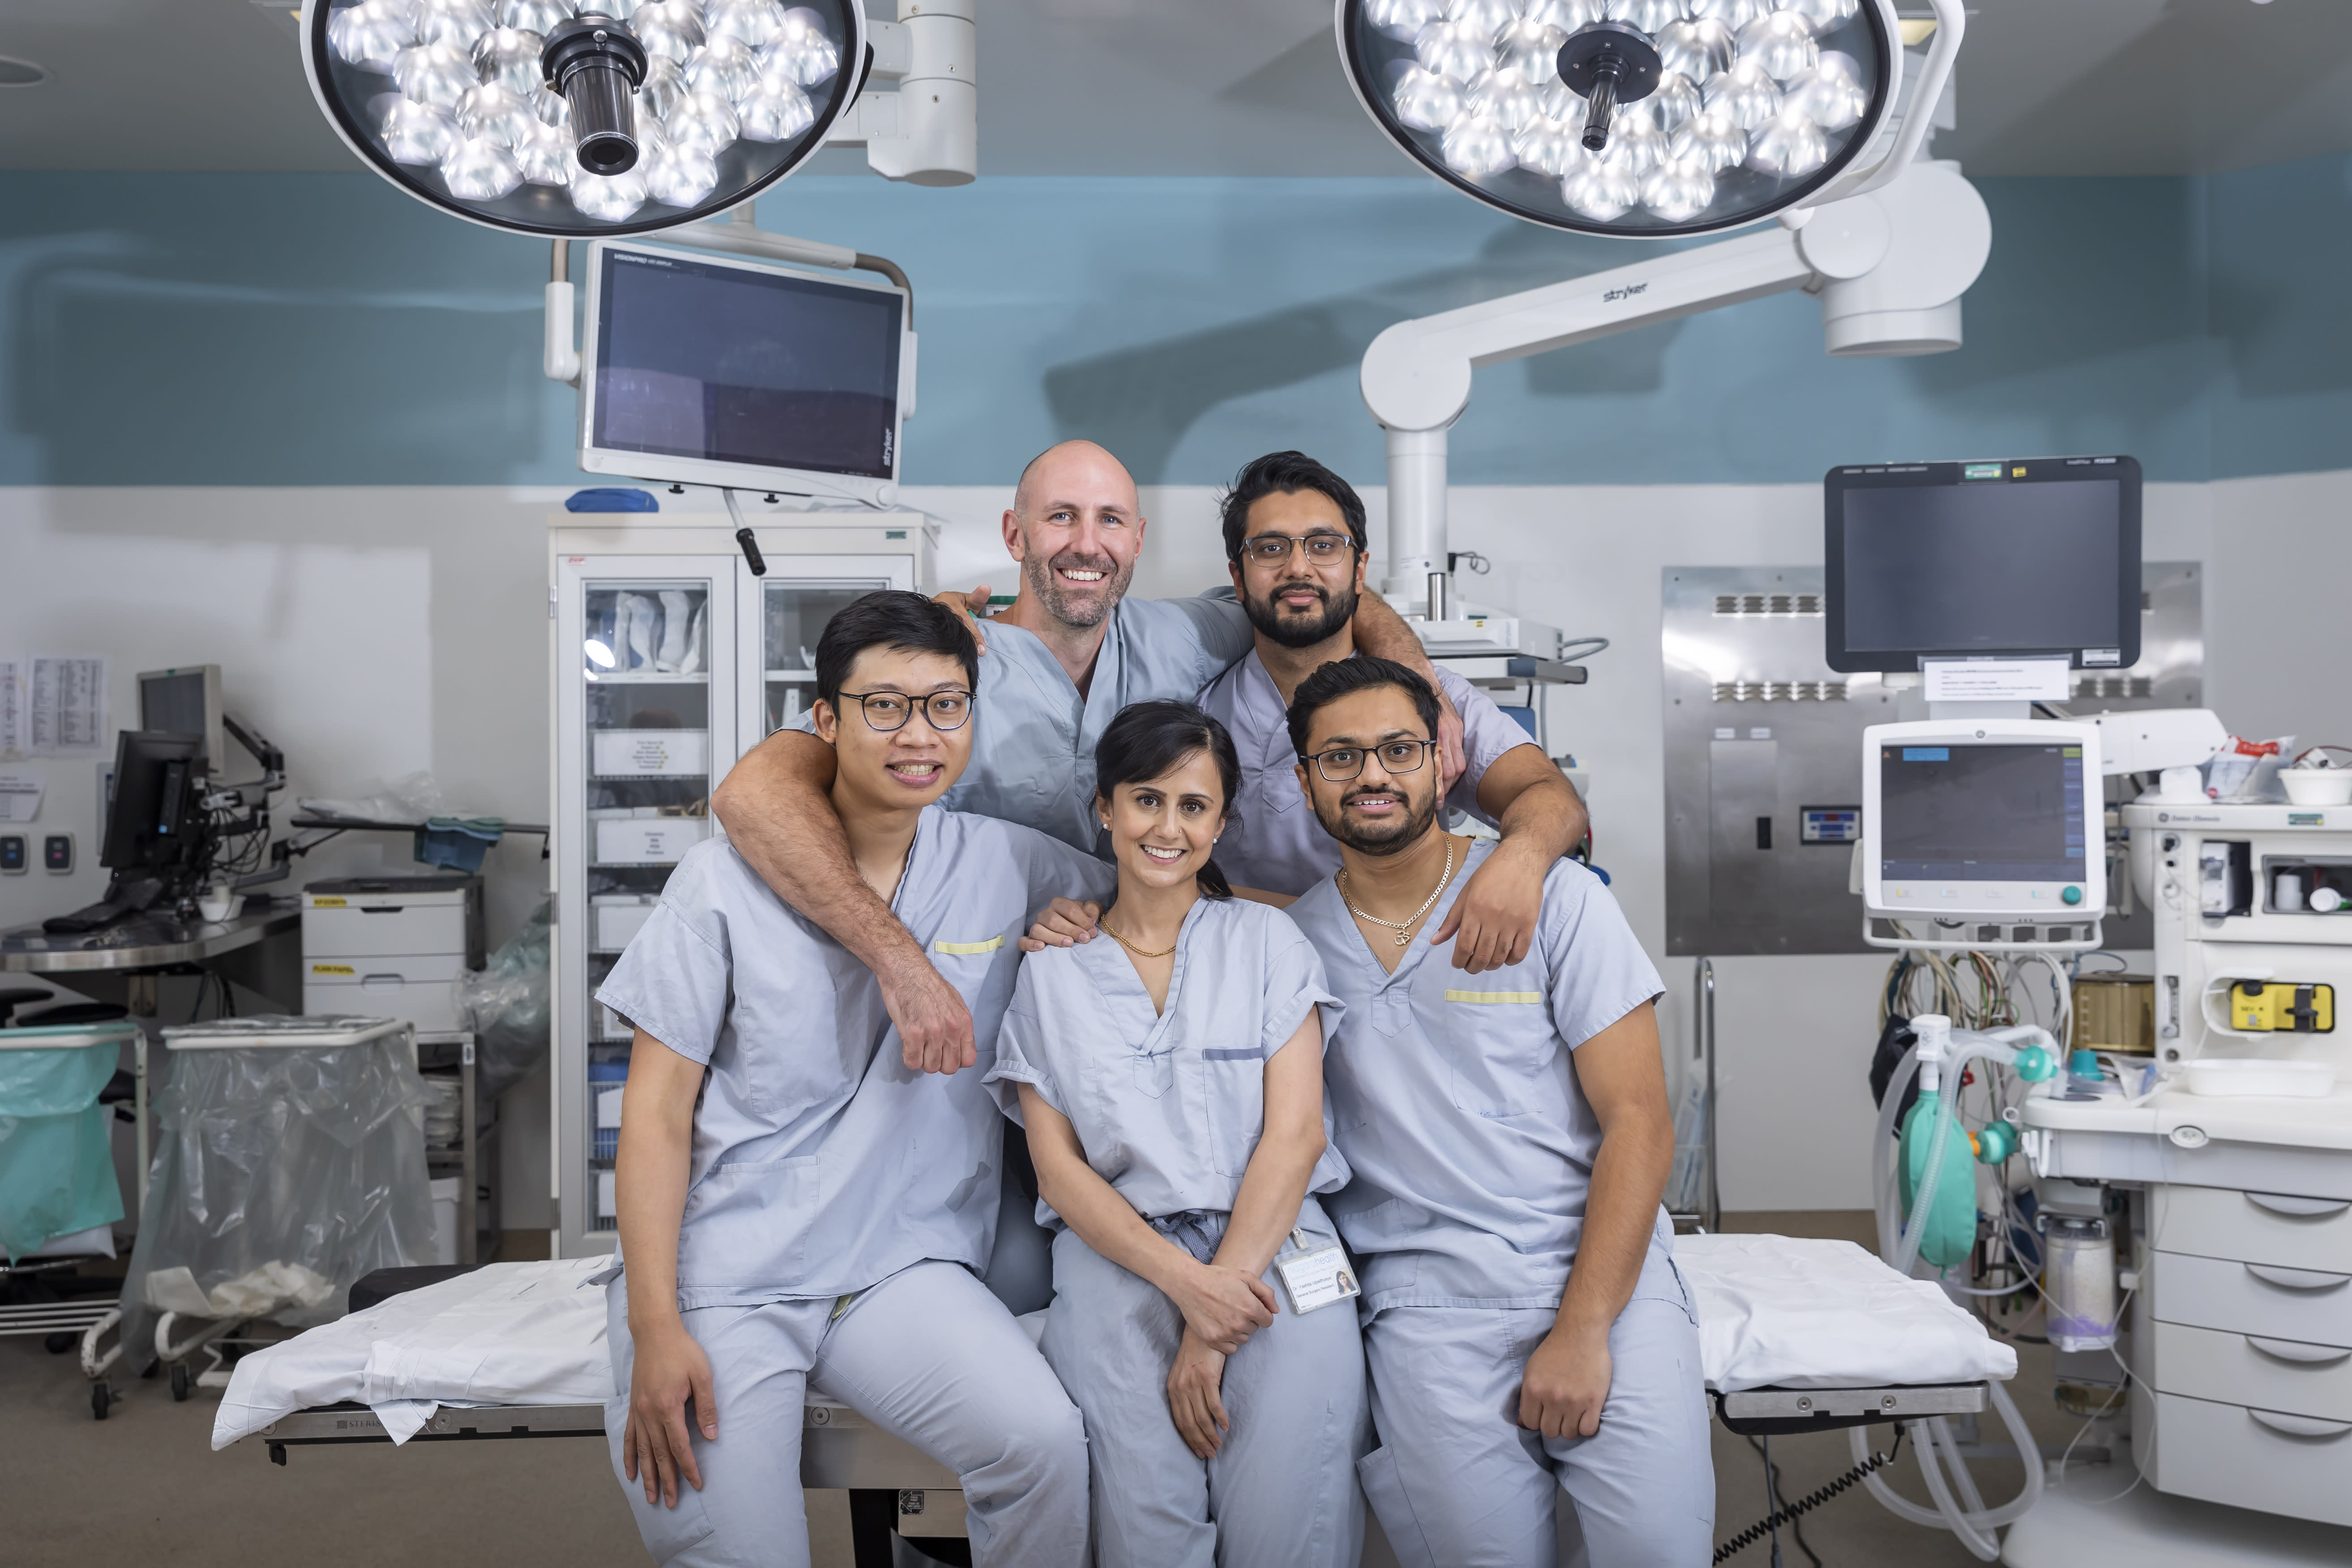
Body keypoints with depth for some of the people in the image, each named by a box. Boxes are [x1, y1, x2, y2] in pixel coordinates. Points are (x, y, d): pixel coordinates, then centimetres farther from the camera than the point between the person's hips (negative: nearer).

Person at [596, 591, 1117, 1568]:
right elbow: (657, 1111, -2)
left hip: (902, 1267, 2)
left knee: (1045, 1441, -24)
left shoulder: (1005, 866, 3)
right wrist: (654, 1327, -10)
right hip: (724, 1275, -1)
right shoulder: (727, 879, -2)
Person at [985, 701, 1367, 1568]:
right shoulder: (1051, 971, 13)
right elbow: (1058, 1168, 5)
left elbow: (1294, 1133, 1)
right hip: (1119, 1257, 0)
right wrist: (1183, 1280, -11)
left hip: (1272, 1248, 0)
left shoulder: (1267, 940, 11)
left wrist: (1218, 1308, -10)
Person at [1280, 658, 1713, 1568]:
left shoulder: (1555, 897, 3)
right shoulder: (1292, 941, 9)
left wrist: (1583, 1329, -11)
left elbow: (1639, 1123, -2)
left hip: (1602, 1267, -1)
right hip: (1428, 1297, 1)